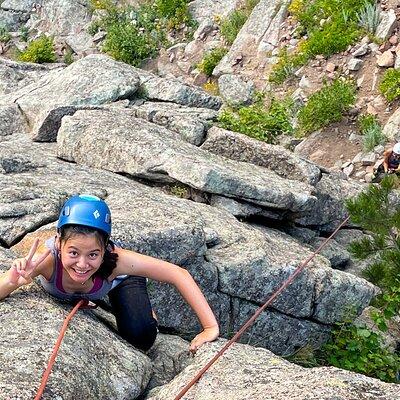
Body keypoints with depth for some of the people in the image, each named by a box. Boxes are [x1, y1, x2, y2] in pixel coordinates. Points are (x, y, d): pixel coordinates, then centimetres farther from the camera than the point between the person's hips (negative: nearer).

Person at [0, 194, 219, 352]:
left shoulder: (115, 259, -45)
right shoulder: (48, 258, -44)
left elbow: (179, 275, -41)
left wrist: (210, 328, -44)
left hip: (117, 279, -1)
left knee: (141, 338, -18)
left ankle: (147, 313, 17)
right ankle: (84, 300, 37)